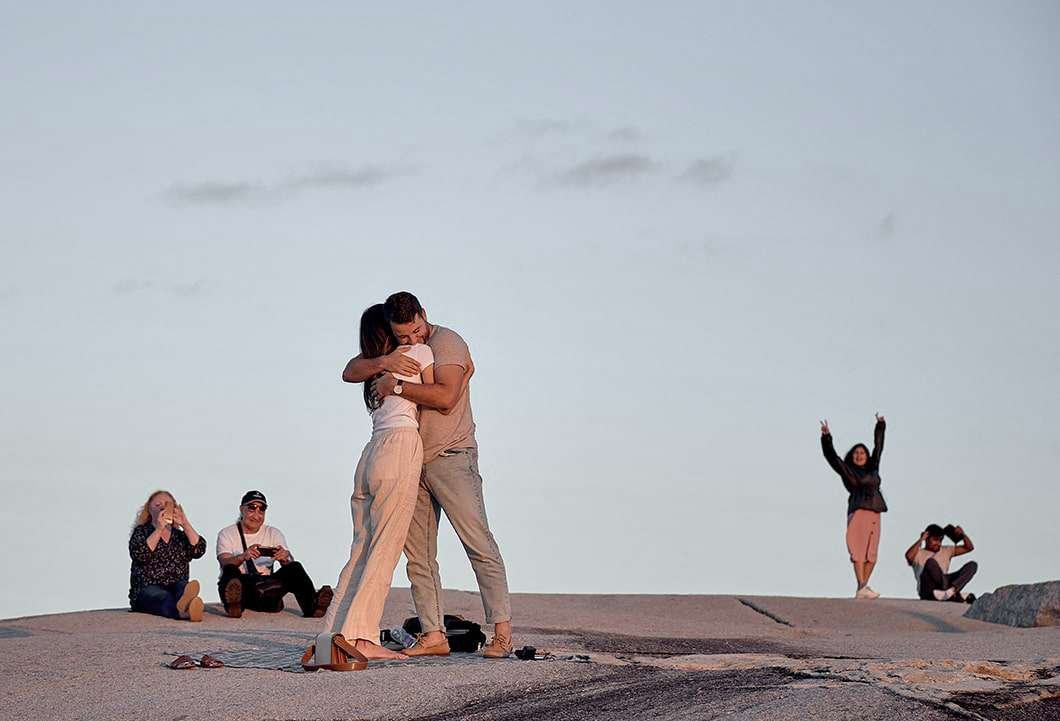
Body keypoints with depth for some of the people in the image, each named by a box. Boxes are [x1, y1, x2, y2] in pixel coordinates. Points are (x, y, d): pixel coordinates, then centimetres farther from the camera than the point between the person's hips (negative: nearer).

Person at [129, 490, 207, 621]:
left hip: (177, 587, 3)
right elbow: (139, 555, -11)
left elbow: (199, 550, -1)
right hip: (147, 590, -3)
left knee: (183, 586, -33)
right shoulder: (141, 531, 11)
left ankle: (184, 604, -72)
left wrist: (185, 524, -7)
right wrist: (159, 529, -14)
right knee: (164, 597, -37)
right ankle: (182, 610, -75)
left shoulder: (180, 535, 19)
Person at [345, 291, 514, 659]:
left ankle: (502, 632, -13)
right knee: (418, 554, 3)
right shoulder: (394, 352, 12)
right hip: (411, 462, 7)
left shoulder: (446, 342, -11)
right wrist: (381, 362, -19)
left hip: (451, 456, -7)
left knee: (479, 543, -11)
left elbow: (445, 397, -25)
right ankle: (434, 635, 4)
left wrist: (395, 386, -24)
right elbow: (350, 373, 1)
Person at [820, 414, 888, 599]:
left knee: (871, 553, 0)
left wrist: (880, 426, 35)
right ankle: (862, 587, -22)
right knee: (859, 550, -13)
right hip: (858, 512, -5)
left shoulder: (872, 468, 21)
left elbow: (878, 447, 30)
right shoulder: (846, 470, 8)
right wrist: (826, 437, -8)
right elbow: (830, 455, 2)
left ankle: (862, 588, 2)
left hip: (874, 513, 5)